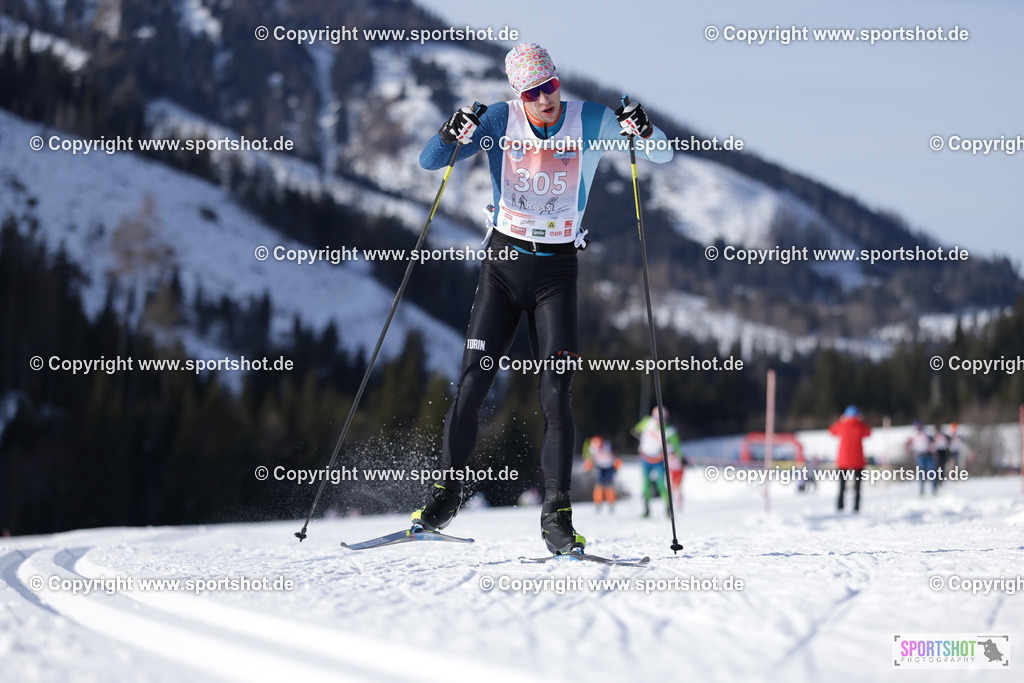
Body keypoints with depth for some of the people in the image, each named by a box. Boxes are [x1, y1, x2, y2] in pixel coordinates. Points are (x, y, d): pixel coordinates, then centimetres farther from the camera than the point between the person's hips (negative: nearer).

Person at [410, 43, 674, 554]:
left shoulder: (590, 121, -4)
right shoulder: (500, 120, -4)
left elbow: (663, 156, -2)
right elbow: (429, 162, -6)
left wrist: (645, 133, -25)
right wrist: (451, 136, -28)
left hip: (558, 269, -1)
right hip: (503, 261, 1)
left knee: (555, 396, -8)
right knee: (472, 385, -1)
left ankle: (557, 516, -5)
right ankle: (446, 493, 16)